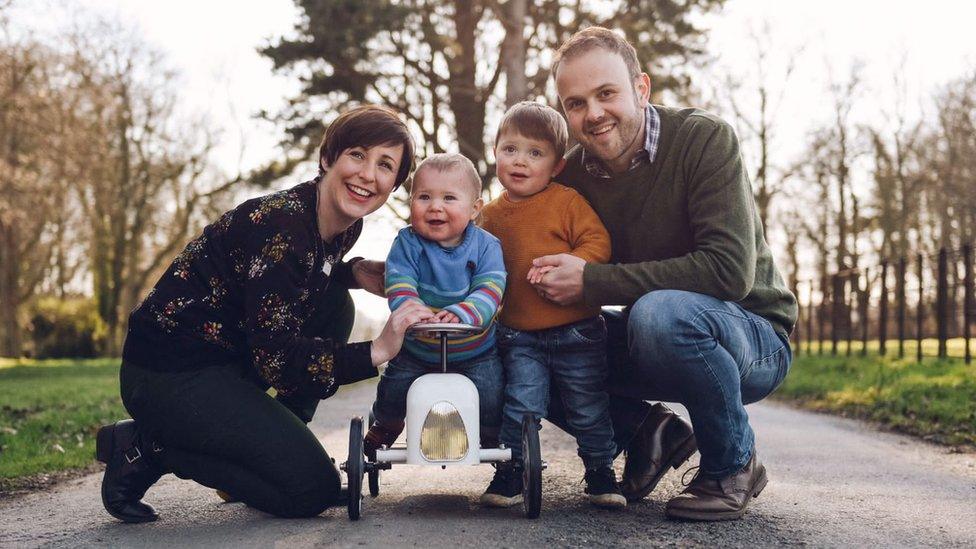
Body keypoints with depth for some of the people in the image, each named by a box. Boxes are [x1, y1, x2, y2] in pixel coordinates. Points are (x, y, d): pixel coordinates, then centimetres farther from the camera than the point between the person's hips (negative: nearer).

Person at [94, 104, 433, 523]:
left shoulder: (344, 227, 2)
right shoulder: (279, 225, -24)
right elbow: (276, 358, -27)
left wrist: (355, 273, 2)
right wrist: (375, 353, -35)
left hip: (230, 359, 9)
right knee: (313, 490, -12)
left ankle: (276, 446, 8)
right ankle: (148, 447, -2)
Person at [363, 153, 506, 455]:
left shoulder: (485, 246, -12)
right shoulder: (407, 243, -12)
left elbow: (490, 290, -24)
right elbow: (399, 286, -24)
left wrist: (460, 313, -44)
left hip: (475, 353, -1)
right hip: (416, 350, 1)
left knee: (491, 401, -11)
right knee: (393, 391, 1)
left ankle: (494, 441, 22)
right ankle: (383, 428, 37)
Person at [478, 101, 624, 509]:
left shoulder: (567, 201, -5)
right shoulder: (491, 216, 8)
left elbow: (597, 242, -12)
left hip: (576, 330, -2)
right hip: (518, 336, 2)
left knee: (589, 408, 7)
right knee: (521, 406, -2)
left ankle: (600, 472, 23)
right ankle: (510, 473, 13)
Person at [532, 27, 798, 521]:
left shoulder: (704, 139, -18)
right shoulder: (572, 174, -2)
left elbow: (731, 271, -29)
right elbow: (555, 282, 5)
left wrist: (592, 281, -29)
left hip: (752, 338, -5)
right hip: (647, 336, 5)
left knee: (659, 312, -37)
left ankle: (733, 464, -11)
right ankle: (647, 431, 5)